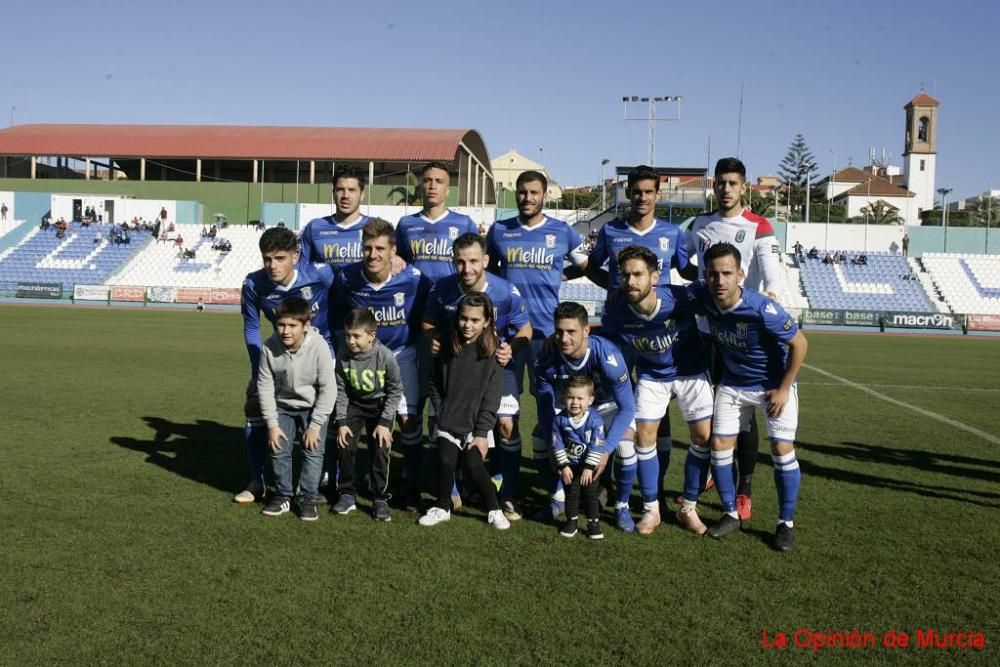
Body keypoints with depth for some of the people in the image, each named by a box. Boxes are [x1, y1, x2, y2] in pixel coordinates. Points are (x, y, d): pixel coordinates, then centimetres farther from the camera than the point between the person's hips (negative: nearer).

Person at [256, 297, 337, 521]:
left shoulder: (319, 346, -29)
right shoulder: (270, 347, -23)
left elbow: (328, 389, -21)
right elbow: (265, 385, -12)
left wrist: (315, 425, -18)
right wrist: (272, 424, -12)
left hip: (313, 407, -2)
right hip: (283, 406, 2)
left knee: (313, 451, -8)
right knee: (279, 450, 0)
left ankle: (308, 498, 6)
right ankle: (283, 496, 17)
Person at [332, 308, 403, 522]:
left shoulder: (385, 356, -26)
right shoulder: (343, 354, -20)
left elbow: (395, 390, -13)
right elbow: (340, 390, -8)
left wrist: (384, 422, -15)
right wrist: (341, 422, -10)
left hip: (380, 404, -2)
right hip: (354, 403, 2)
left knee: (380, 450, -8)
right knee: (345, 446, -4)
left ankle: (380, 499, 6)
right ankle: (347, 495, 12)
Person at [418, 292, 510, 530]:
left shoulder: (492, 353, -10)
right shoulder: (448, 348, 0)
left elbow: (491, 398, -10)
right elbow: (435, 383, 11)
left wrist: (482, 432, -12)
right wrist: (439, 409, 2)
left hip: (475, 424, -3)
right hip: (448, 421, 3)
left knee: (475, 466, -7)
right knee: (445, 463, -2)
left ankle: (494, 510, 14)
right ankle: (442, 508, 21)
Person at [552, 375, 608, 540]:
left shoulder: (595, 419, -21)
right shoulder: (560, 420, -16)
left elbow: (596, 446, -18)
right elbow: (557, 445, -9)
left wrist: (589, 468, -18)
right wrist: (563, 466, -11)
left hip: (589, 465, -1)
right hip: (569, 465, 1)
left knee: (591, 494, 6)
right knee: (571, 494, 10)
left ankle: (593, 523, 19)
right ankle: (571, 522, 25)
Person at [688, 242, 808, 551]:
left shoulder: (762, 309, -33)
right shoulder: (702, 295, -20)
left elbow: (799, 343, -20)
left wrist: (784, 388, -16)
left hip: (774, 384, -4)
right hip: (733, 382, 5)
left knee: (782, 448, -10)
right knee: (719, 444, 1)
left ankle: (786, 523, 7)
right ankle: (731, 514, 18)